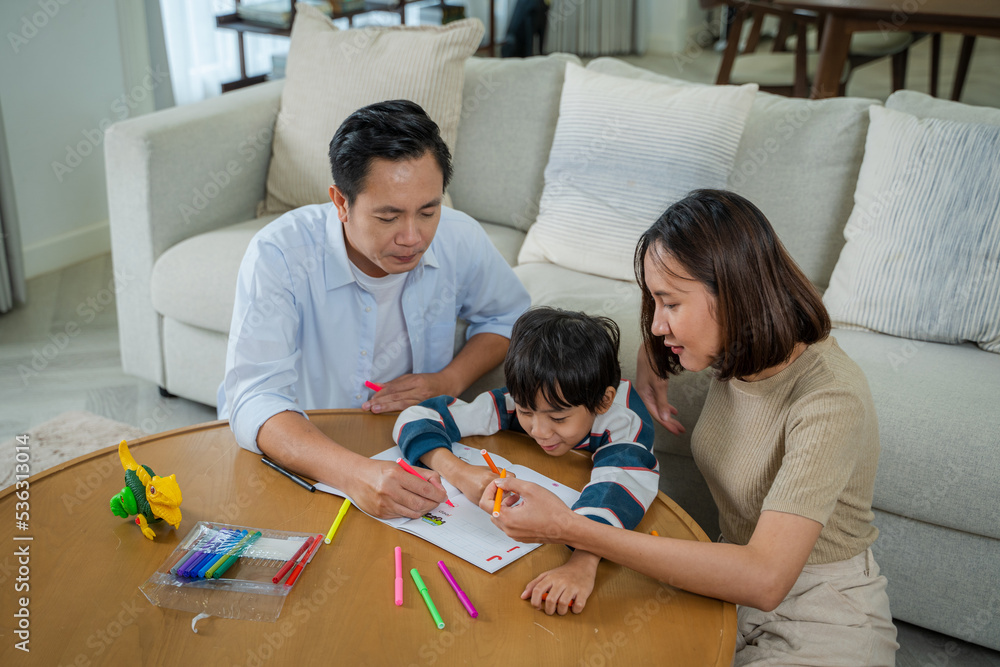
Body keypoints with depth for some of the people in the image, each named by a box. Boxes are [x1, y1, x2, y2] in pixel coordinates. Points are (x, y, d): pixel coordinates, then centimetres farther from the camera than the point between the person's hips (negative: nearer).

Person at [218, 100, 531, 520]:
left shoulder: (460, 240, -11)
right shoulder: (278, 255, -24)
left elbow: (508, 315, 10)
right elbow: (255, 401, -32)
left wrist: (450, 381, -8)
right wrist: (353, 474, -49)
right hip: (303, 455, -2)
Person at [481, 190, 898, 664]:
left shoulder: (829, 401, -27)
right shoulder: (734, 352, -4)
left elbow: (763, 580, -36)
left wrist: (571, 530, -38)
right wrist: (649, 372, 2)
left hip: (824, 622, -6)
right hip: (737, 584, 7)